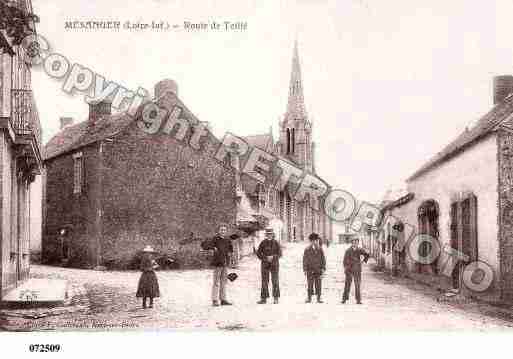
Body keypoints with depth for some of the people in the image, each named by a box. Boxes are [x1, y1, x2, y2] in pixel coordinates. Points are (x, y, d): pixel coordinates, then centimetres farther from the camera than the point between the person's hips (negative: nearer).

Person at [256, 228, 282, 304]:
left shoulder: (276, 243, 2)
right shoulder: (263, 243, 3)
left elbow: (279, 254, 0)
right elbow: (258, 253, 1)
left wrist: (273, 257, -17)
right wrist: (266, 258, -13)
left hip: (274, 264, -1)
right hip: (265, 264, 1)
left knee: (275, 281, -2)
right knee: (264, 281, 0)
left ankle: (276, 298, 4)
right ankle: (264, 298, 3)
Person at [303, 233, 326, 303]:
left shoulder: (320, 249, 7)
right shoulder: (307, 249, 1)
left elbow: (323, 259, 9)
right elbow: (305, 260, 1)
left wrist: (323, 268, 1)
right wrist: (305, 269, -3)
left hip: (318, 270, 2)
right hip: (310, 270, -2)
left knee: (318, 284, 2)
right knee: (310, 284, -1)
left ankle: (318, 298, 7)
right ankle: (309, 298, 6)